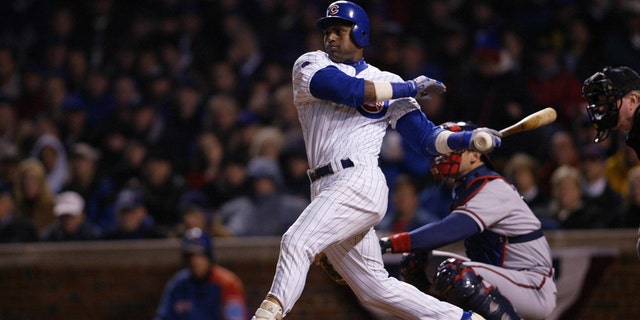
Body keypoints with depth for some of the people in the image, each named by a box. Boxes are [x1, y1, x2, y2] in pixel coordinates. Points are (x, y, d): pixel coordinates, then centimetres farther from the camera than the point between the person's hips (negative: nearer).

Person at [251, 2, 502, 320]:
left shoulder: (387, 82, 12)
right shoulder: (310, 66, 13)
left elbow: (427, 138, 10)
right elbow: (345, 89, -8)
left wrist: (468, 138, -7)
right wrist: (409, 88, -2)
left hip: (360, 183, -4)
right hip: (326, 191, 4)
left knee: (297, 241, -25)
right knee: (375, 288, 4)